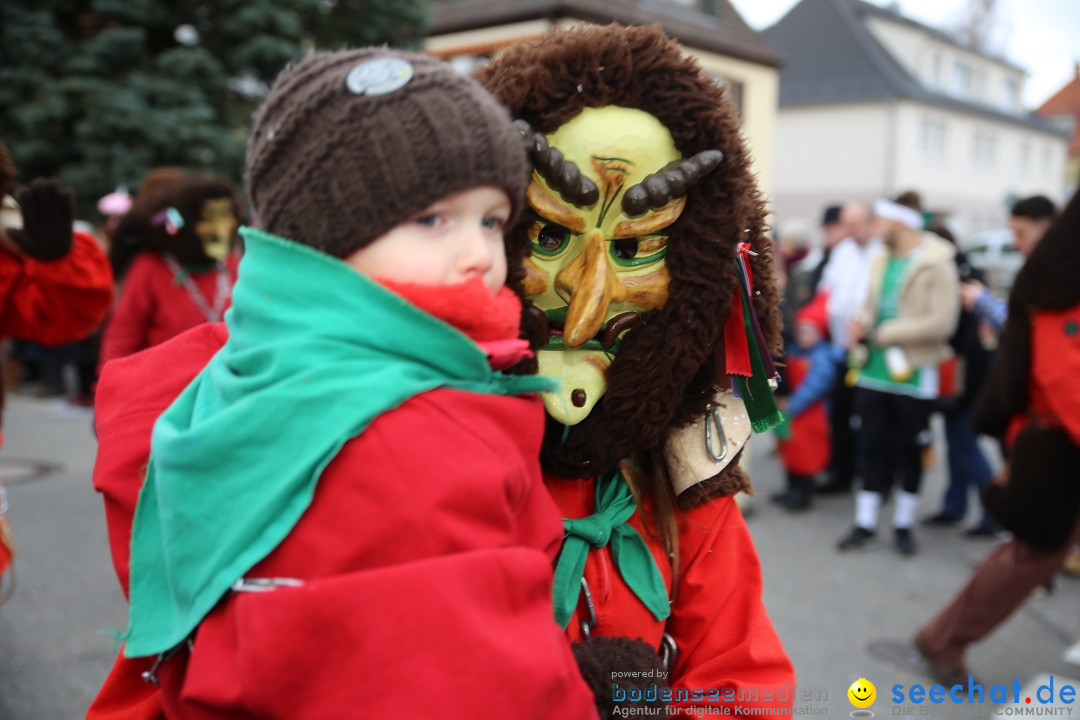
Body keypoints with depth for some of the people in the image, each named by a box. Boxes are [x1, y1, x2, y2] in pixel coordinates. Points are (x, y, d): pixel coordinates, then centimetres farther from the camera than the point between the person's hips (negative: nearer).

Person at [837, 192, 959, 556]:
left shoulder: (936, 265, -12)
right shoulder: (881, 261, 9)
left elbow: (942, 322, -19)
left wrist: (887, 333, -17)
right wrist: (862, 323, -3)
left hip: (913, 375, -5)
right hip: (874, 372, 5)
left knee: (909, 452, 9)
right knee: (875, 449, 11)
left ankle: (903, 524, 24)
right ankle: (865, 523, 19)